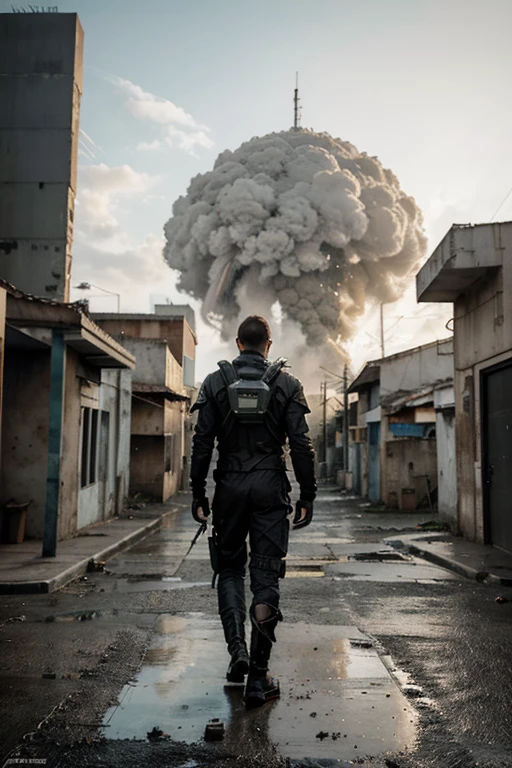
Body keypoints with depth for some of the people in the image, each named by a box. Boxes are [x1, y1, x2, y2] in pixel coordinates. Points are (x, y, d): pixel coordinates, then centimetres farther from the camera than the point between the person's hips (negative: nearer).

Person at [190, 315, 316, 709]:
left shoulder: (215, 382, 3)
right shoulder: (287, 384, 1)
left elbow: (202, 443, 0)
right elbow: (301, 445, -4)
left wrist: (198, 494, 5)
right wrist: (308, 495, 1)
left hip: (230, 486, 1)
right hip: (270, 487, 0)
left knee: (230, 568, 18)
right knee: (266, 576, 3)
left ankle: (237, 649, 2)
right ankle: (259, 677, 6)